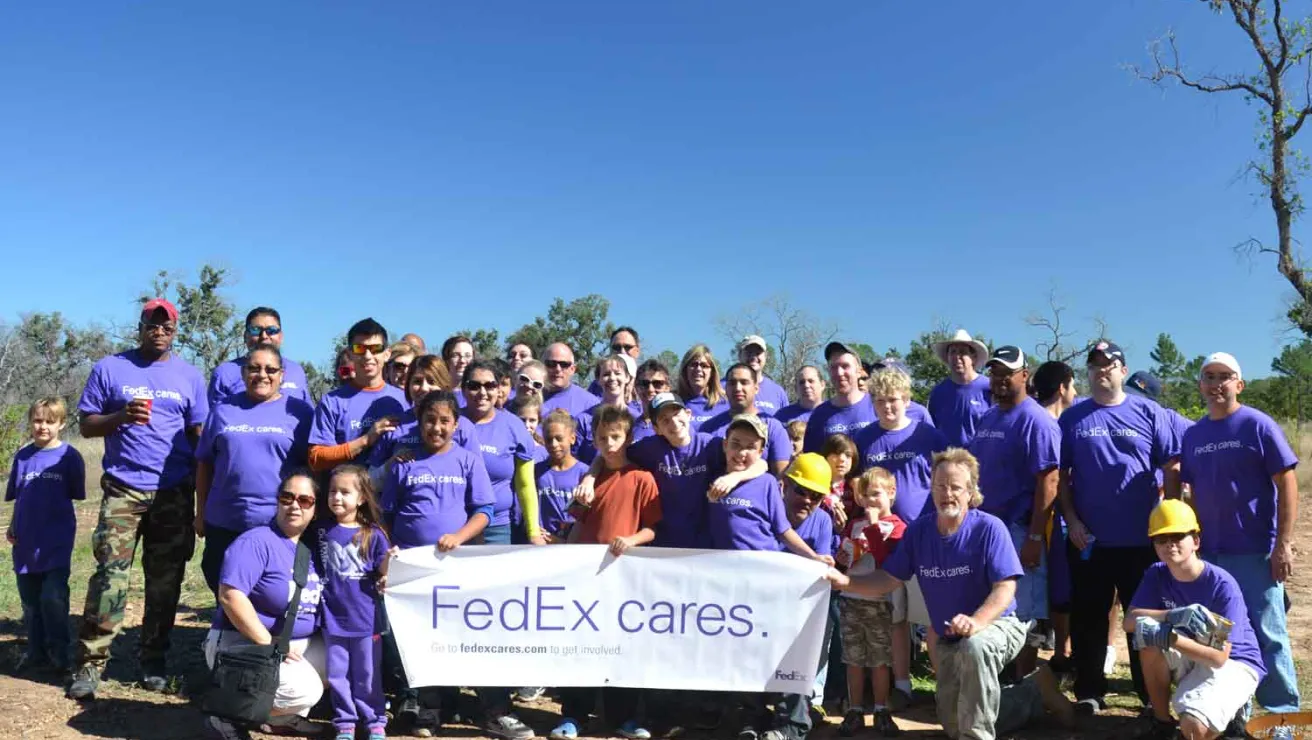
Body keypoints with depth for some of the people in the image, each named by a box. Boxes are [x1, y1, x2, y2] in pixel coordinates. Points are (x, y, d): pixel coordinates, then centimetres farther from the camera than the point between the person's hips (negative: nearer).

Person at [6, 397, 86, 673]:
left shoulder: (69, 456, -5)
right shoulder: (23, 456, 5)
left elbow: (76, 496, 1)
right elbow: (18, 497, 13)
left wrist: (63, 524, -7)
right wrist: (12, 526, 4)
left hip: (57, 541, -4)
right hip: (26, 540, 4)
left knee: (53, 597, -9)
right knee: (30, 600, 12)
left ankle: (59, 652, 7)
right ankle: (36, 652, 24)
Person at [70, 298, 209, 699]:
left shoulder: (189, 376, 9)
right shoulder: (110, 368, 5)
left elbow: (199, 436, 10)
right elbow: (86, 425, 4)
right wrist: (121, 416, -17)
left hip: (175, 491, 2)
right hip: (123, 488, -1)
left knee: (165, 579, 7)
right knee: (110, 574, -9)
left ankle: (154, 660, 17)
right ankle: (90, 663, -1)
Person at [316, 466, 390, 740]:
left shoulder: (373, 535, -6)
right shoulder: (321, 532, 2)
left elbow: (383, 575, -4)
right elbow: (316, 569, 15)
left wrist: (389, 560, -23)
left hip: (365, 618, -2)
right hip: (333, 617, 2)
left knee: (367, 675, 8)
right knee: (337, 675, 10)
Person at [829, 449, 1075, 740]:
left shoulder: (989, 527, -20)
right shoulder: (917, 531, -6)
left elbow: (1005, 588, -25)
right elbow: (888, 579, -4)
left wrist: (976, 622, -43)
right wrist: (846, 582, -21)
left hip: (998, 624, -6)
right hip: (949, 639, 6)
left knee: (974, 647, -42)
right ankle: (1037, 692, 30)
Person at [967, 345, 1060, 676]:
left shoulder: (1036, 421, -12)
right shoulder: (987, 419, 12)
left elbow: (1048, 481, -18)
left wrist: (1034, 538, -21)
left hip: (1019, 531, -8)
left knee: (1023, 615, 2)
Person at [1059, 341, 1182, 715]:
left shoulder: (1149, 413, 2)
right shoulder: (1072, 418, 3)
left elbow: (1172, 469, 2)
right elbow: (1060, 475, 4)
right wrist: (1071, 520, -5)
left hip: (1143, 538, 0)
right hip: (1088, 539, 1)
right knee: (1088, 619, 8)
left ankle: (1151, 692, 24)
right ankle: (1089, 692, 19)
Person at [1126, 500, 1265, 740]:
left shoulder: (1222, 584, -24)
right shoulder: (1157, 575, -9)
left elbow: (1219, 657, -26)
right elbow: (1129, 621, -22)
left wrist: (1169, 639, -37)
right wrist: (1174, 615, -38)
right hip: (1191, 658, 5)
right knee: (1148, 636, -27)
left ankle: (1232, 711, 9)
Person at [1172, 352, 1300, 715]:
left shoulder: (1258, 425, -7)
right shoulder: (1192, 435, 8)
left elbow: (1287, 484, -9)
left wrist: (1283, 543, -13)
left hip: (1256, 552, -5)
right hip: (1209, 552, 5)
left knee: (1266, 634, 2)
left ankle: (1284, 714, 16)